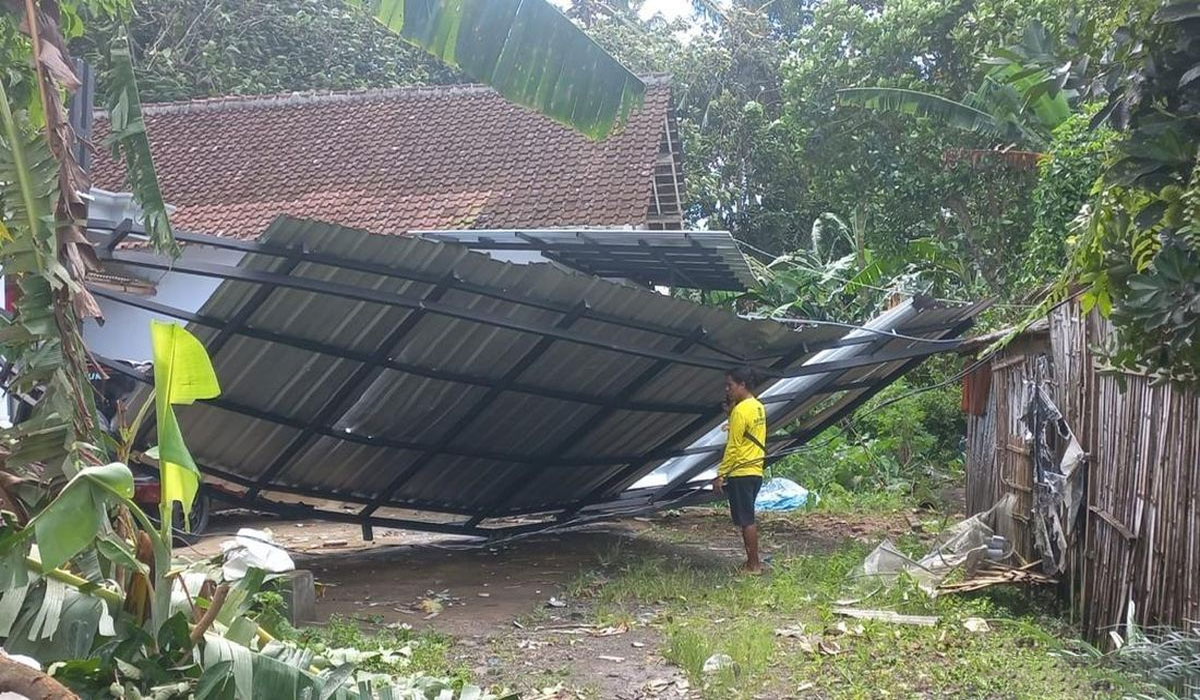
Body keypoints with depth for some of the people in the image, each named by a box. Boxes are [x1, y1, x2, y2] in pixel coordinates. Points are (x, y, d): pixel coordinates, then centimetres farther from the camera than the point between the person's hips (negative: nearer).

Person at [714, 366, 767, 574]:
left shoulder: (741, 410, -16)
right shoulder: (758, 407, 12)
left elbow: (733, 447, -18)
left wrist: (720, 475, -14)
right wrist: (731, 406, 7)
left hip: (741, 473, -9)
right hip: (755, 471, 9)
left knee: (746, 520, -4)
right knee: (748, 519, 15)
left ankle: (753, 565, 0)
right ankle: (753, 561, 19)